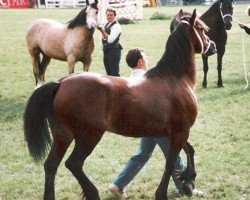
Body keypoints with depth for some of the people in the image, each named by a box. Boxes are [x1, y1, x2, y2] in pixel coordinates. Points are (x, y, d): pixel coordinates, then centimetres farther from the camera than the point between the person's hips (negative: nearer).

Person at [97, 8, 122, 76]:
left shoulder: (116, 26, -13)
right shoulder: (107, 25, 14)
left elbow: (110, 39, -26)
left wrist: (102, 31, -32)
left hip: (114, 50, -9)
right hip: (106, 50, 9)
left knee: (114, 73, -10)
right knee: (109, 72, 15)